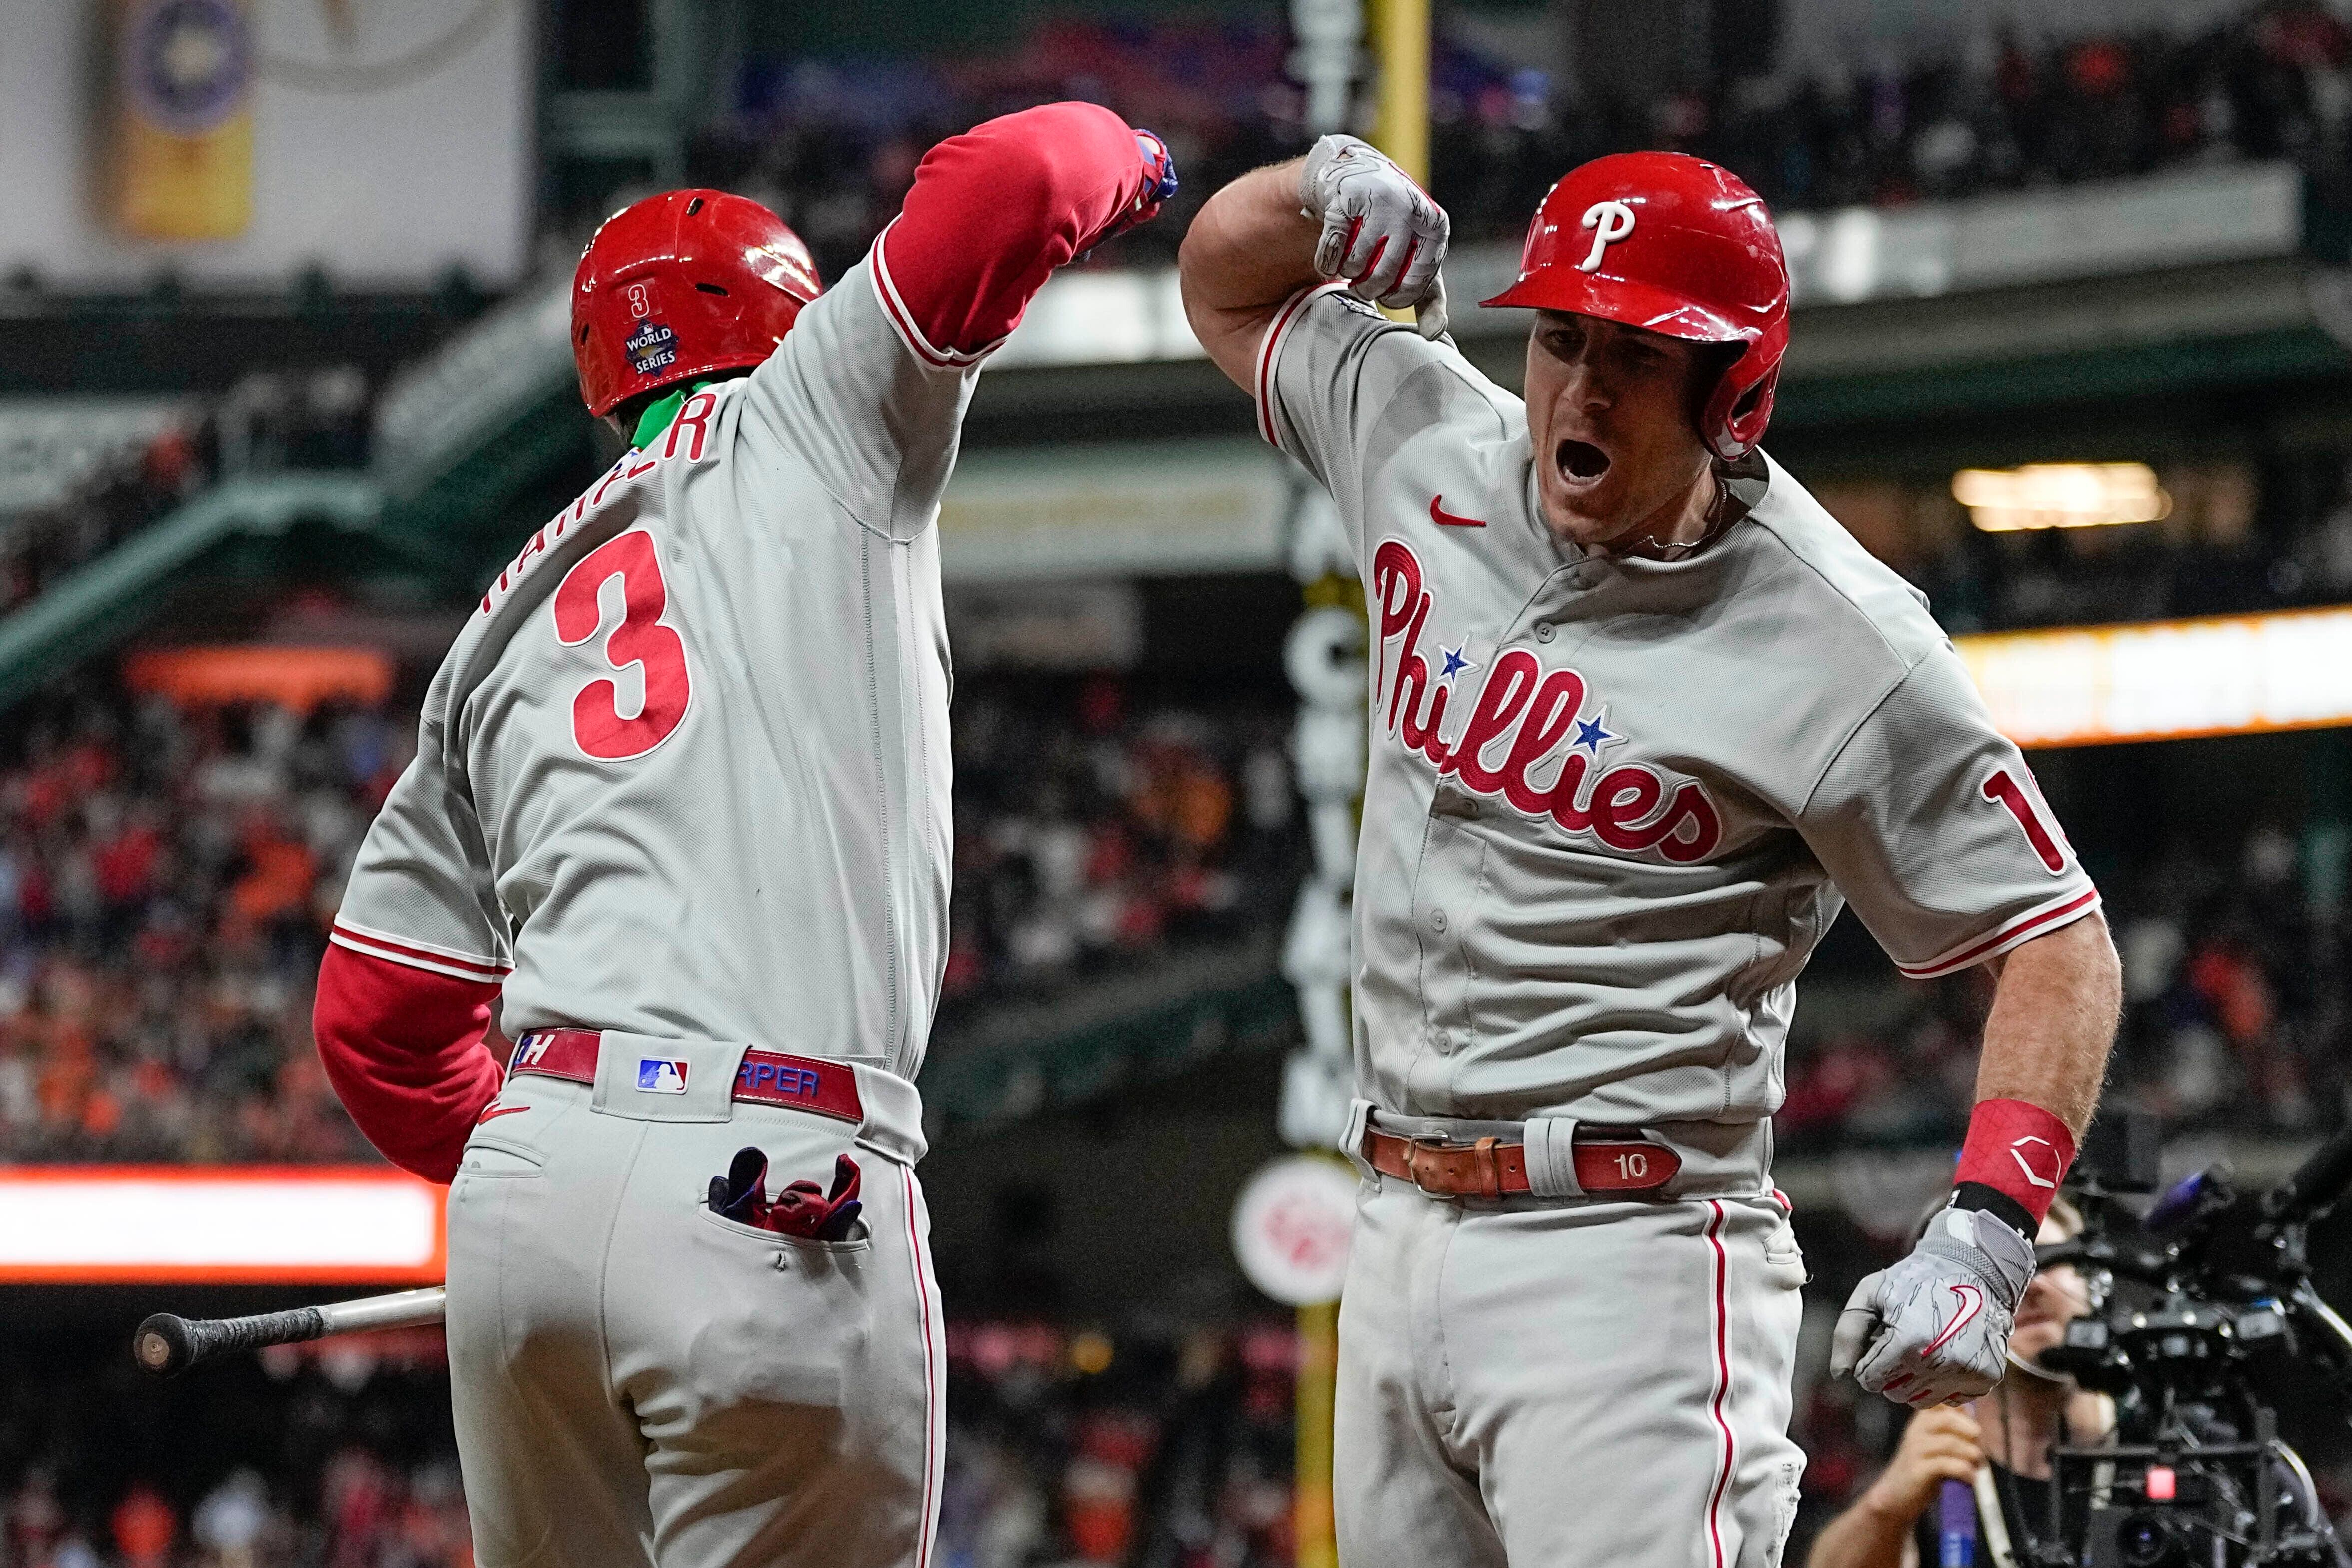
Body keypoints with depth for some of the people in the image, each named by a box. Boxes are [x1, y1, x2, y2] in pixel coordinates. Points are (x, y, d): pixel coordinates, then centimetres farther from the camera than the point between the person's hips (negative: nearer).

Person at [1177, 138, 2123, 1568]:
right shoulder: (1433, 453, 5)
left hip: (1630, 1255, -7)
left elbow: (2059, 942, -8)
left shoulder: (1839, 650, -13)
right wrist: (1327, 189, 0)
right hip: (1401, 1238, 7)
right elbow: (1229, 290, 24)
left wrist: (1987, 1237, -22)